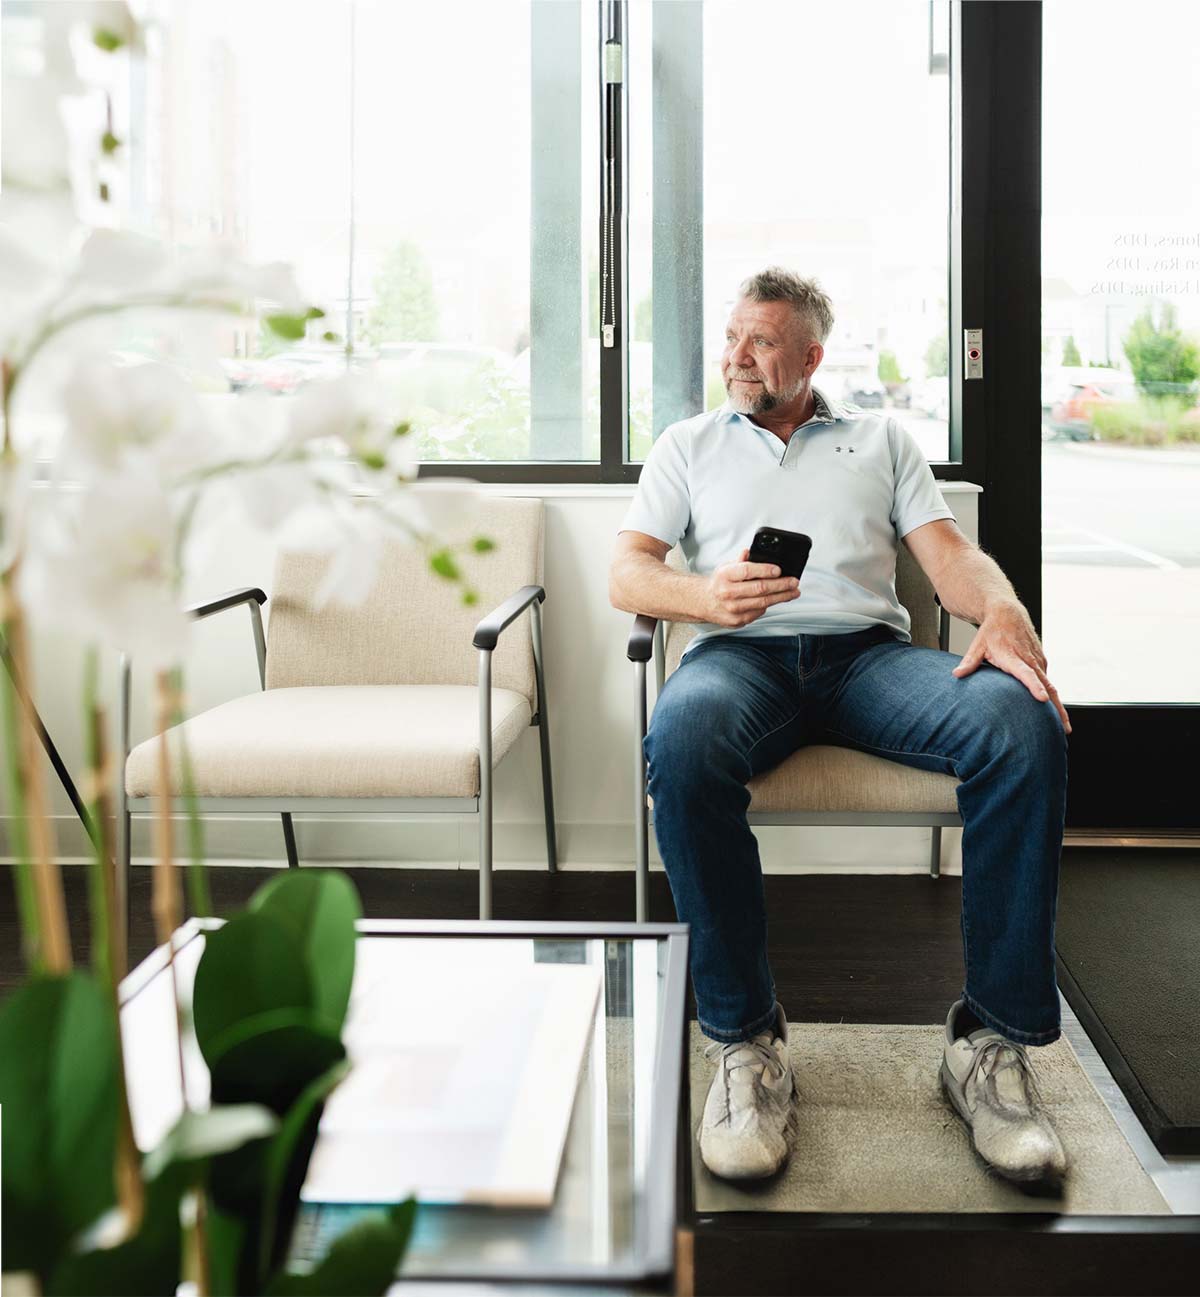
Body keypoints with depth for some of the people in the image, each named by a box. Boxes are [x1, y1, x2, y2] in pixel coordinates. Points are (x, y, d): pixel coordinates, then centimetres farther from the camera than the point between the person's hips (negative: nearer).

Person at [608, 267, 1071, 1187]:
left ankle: (993, 1038, -22)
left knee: (1023, 725, -31)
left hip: (869, 649, 1)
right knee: (682, 740, -39)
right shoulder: (689, 445, 24)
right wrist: (705, 595, -12)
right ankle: (745, 1038, -26)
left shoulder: (881, 438, 25)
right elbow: (627, 572, 12)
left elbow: (948, 551, 13)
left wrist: (1003, 611, -12)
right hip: (742, 653, -1)